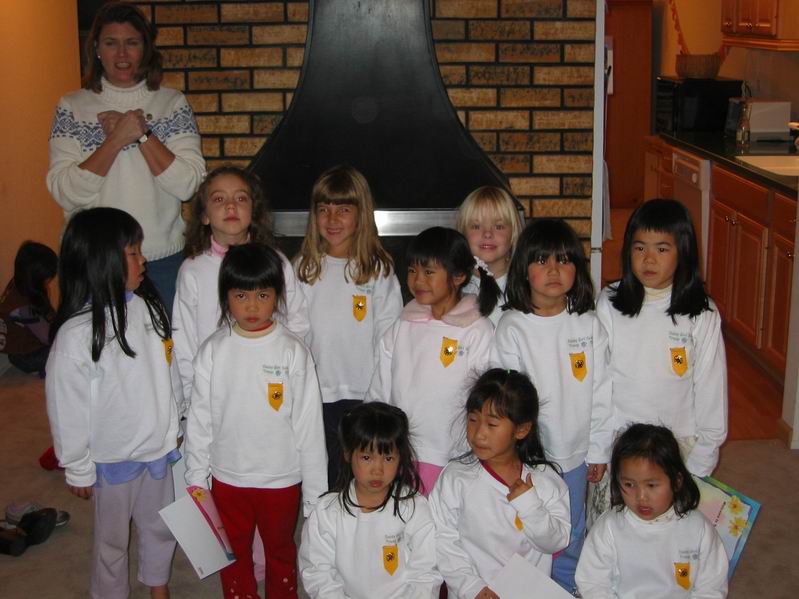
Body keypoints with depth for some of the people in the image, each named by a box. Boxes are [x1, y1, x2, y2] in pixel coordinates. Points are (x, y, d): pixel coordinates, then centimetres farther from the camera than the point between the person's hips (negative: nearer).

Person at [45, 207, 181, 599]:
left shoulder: (148, 307, -5)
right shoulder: (76, 334, -23)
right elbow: (67, 407, -15)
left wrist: (174, 426, 14)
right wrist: (78, 470, -8)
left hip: (158, 446, 6)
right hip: (114, 458, -6)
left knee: (160, 526, 23)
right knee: (113, 538, 15)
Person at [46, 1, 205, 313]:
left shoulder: (173, 103, 2)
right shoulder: (72, 107, 2)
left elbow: (188, 185, -8)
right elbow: (64, 192, -10)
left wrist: (142, 133, -14)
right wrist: (116, 139, -18)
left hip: (163, 260, 0)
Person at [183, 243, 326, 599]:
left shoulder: (293, 352, -13)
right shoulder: (213, 351, -7)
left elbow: (309, 423, -9)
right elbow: (199, 419, 0)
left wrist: (315, 491, -6)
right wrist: (196, 478, 2)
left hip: (281, 478, -1)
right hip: (227, 477, 2)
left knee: (280, 550, 20)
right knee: (233, 555, 20)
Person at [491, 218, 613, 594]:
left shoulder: (588, 325, -3)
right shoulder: (512, 328, -11)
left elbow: (601, 393, 2)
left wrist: (599, 451, 3)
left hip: (575, 454, 3)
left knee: (571, 540, 18)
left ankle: (568, 590, 39)